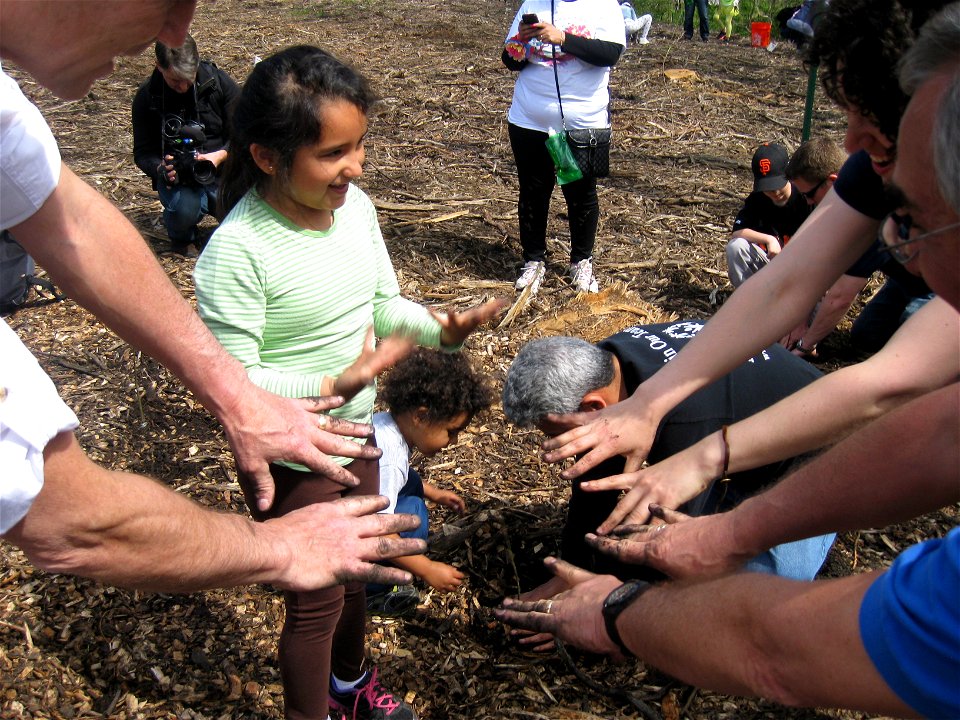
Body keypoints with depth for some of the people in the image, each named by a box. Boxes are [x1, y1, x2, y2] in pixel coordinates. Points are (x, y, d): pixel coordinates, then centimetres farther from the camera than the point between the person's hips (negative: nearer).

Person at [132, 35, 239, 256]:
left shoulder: (219, 81, -6)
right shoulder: (146, 97, -4)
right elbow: (143, 153, 0)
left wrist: (220, 155, -25)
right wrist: (160, 169, -23)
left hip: (222, 166, 1)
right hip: (175, 175, -1)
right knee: (184, 209, -35)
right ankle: (182, 237, 6)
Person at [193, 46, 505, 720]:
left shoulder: (356, 205, -8)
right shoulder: (236, 252, -28)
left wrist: (441, 326, -15)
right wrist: (334, 383, -35)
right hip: (291, 459, -7)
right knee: (317, 599, 12)